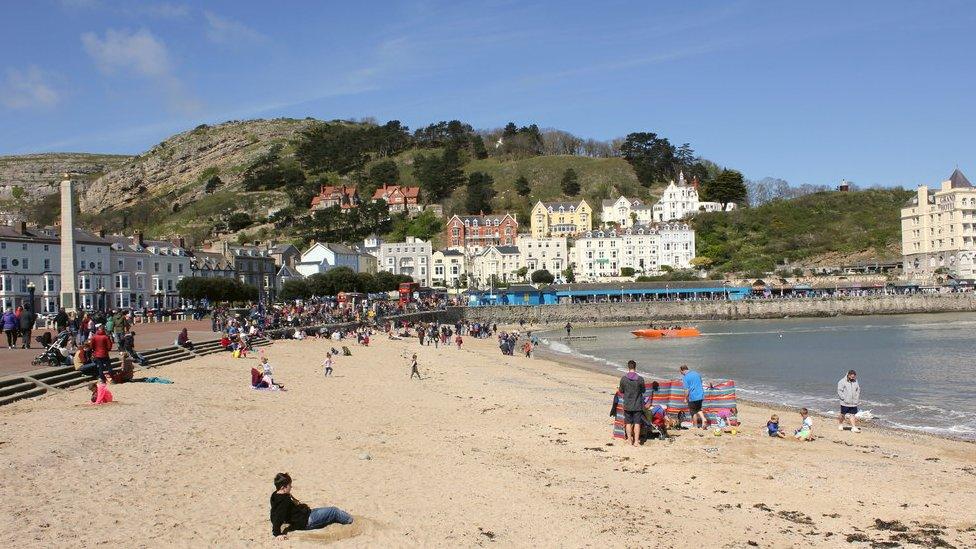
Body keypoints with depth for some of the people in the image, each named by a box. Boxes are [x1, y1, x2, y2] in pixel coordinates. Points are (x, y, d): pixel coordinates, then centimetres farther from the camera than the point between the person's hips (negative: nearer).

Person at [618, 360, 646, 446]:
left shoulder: (623, 379, -11)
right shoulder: (640, 379, -12)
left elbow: (621, 391, 2)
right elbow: (643, 390, 2)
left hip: (627, 405, 1)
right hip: (637, 405, -1)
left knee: (628, 423, 11)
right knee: (637, 423, 6)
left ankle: (630, 440, 16)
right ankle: (636, 441, 6)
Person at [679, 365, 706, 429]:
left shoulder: (685, 377, -12)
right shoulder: (697, 373, 8)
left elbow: (687, 389, -16)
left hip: (693, 396, -6)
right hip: (701, 395, 6)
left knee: (693, 412, 9)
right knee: (698, 409, 22)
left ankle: (694, 426, 18)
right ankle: (703, 419, 2)